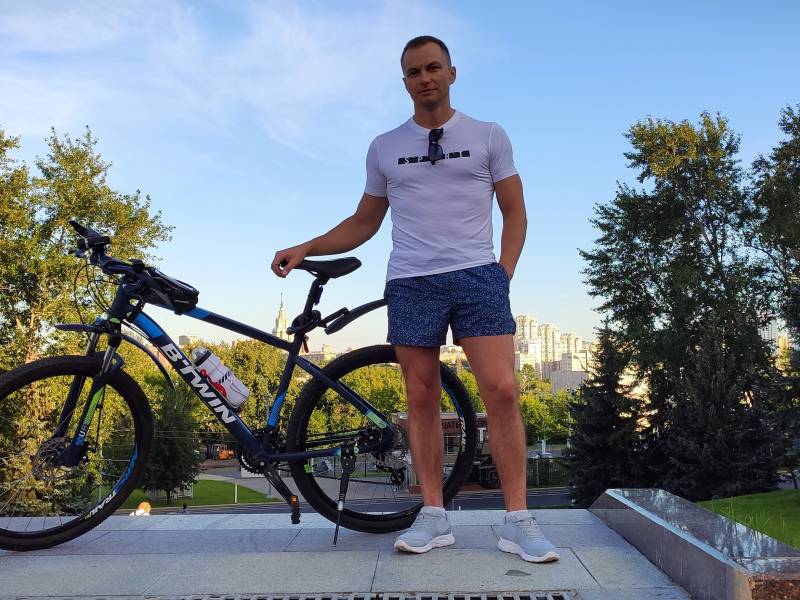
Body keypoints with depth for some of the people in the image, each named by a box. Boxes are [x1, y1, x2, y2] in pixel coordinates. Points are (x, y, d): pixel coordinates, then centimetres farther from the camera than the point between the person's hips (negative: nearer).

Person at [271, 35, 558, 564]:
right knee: (422, 398, 2)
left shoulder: (488, 137, 9)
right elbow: (363, 223, 18)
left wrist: (504, 272, -3)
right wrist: (304, 249, 7)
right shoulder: (384, 148, 14)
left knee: (501, 390, -12)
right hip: (410, 283, 2)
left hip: (477, 276, -2)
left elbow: (515, 212, 10)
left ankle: (518, 521, -2)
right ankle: (433, 517, 11)